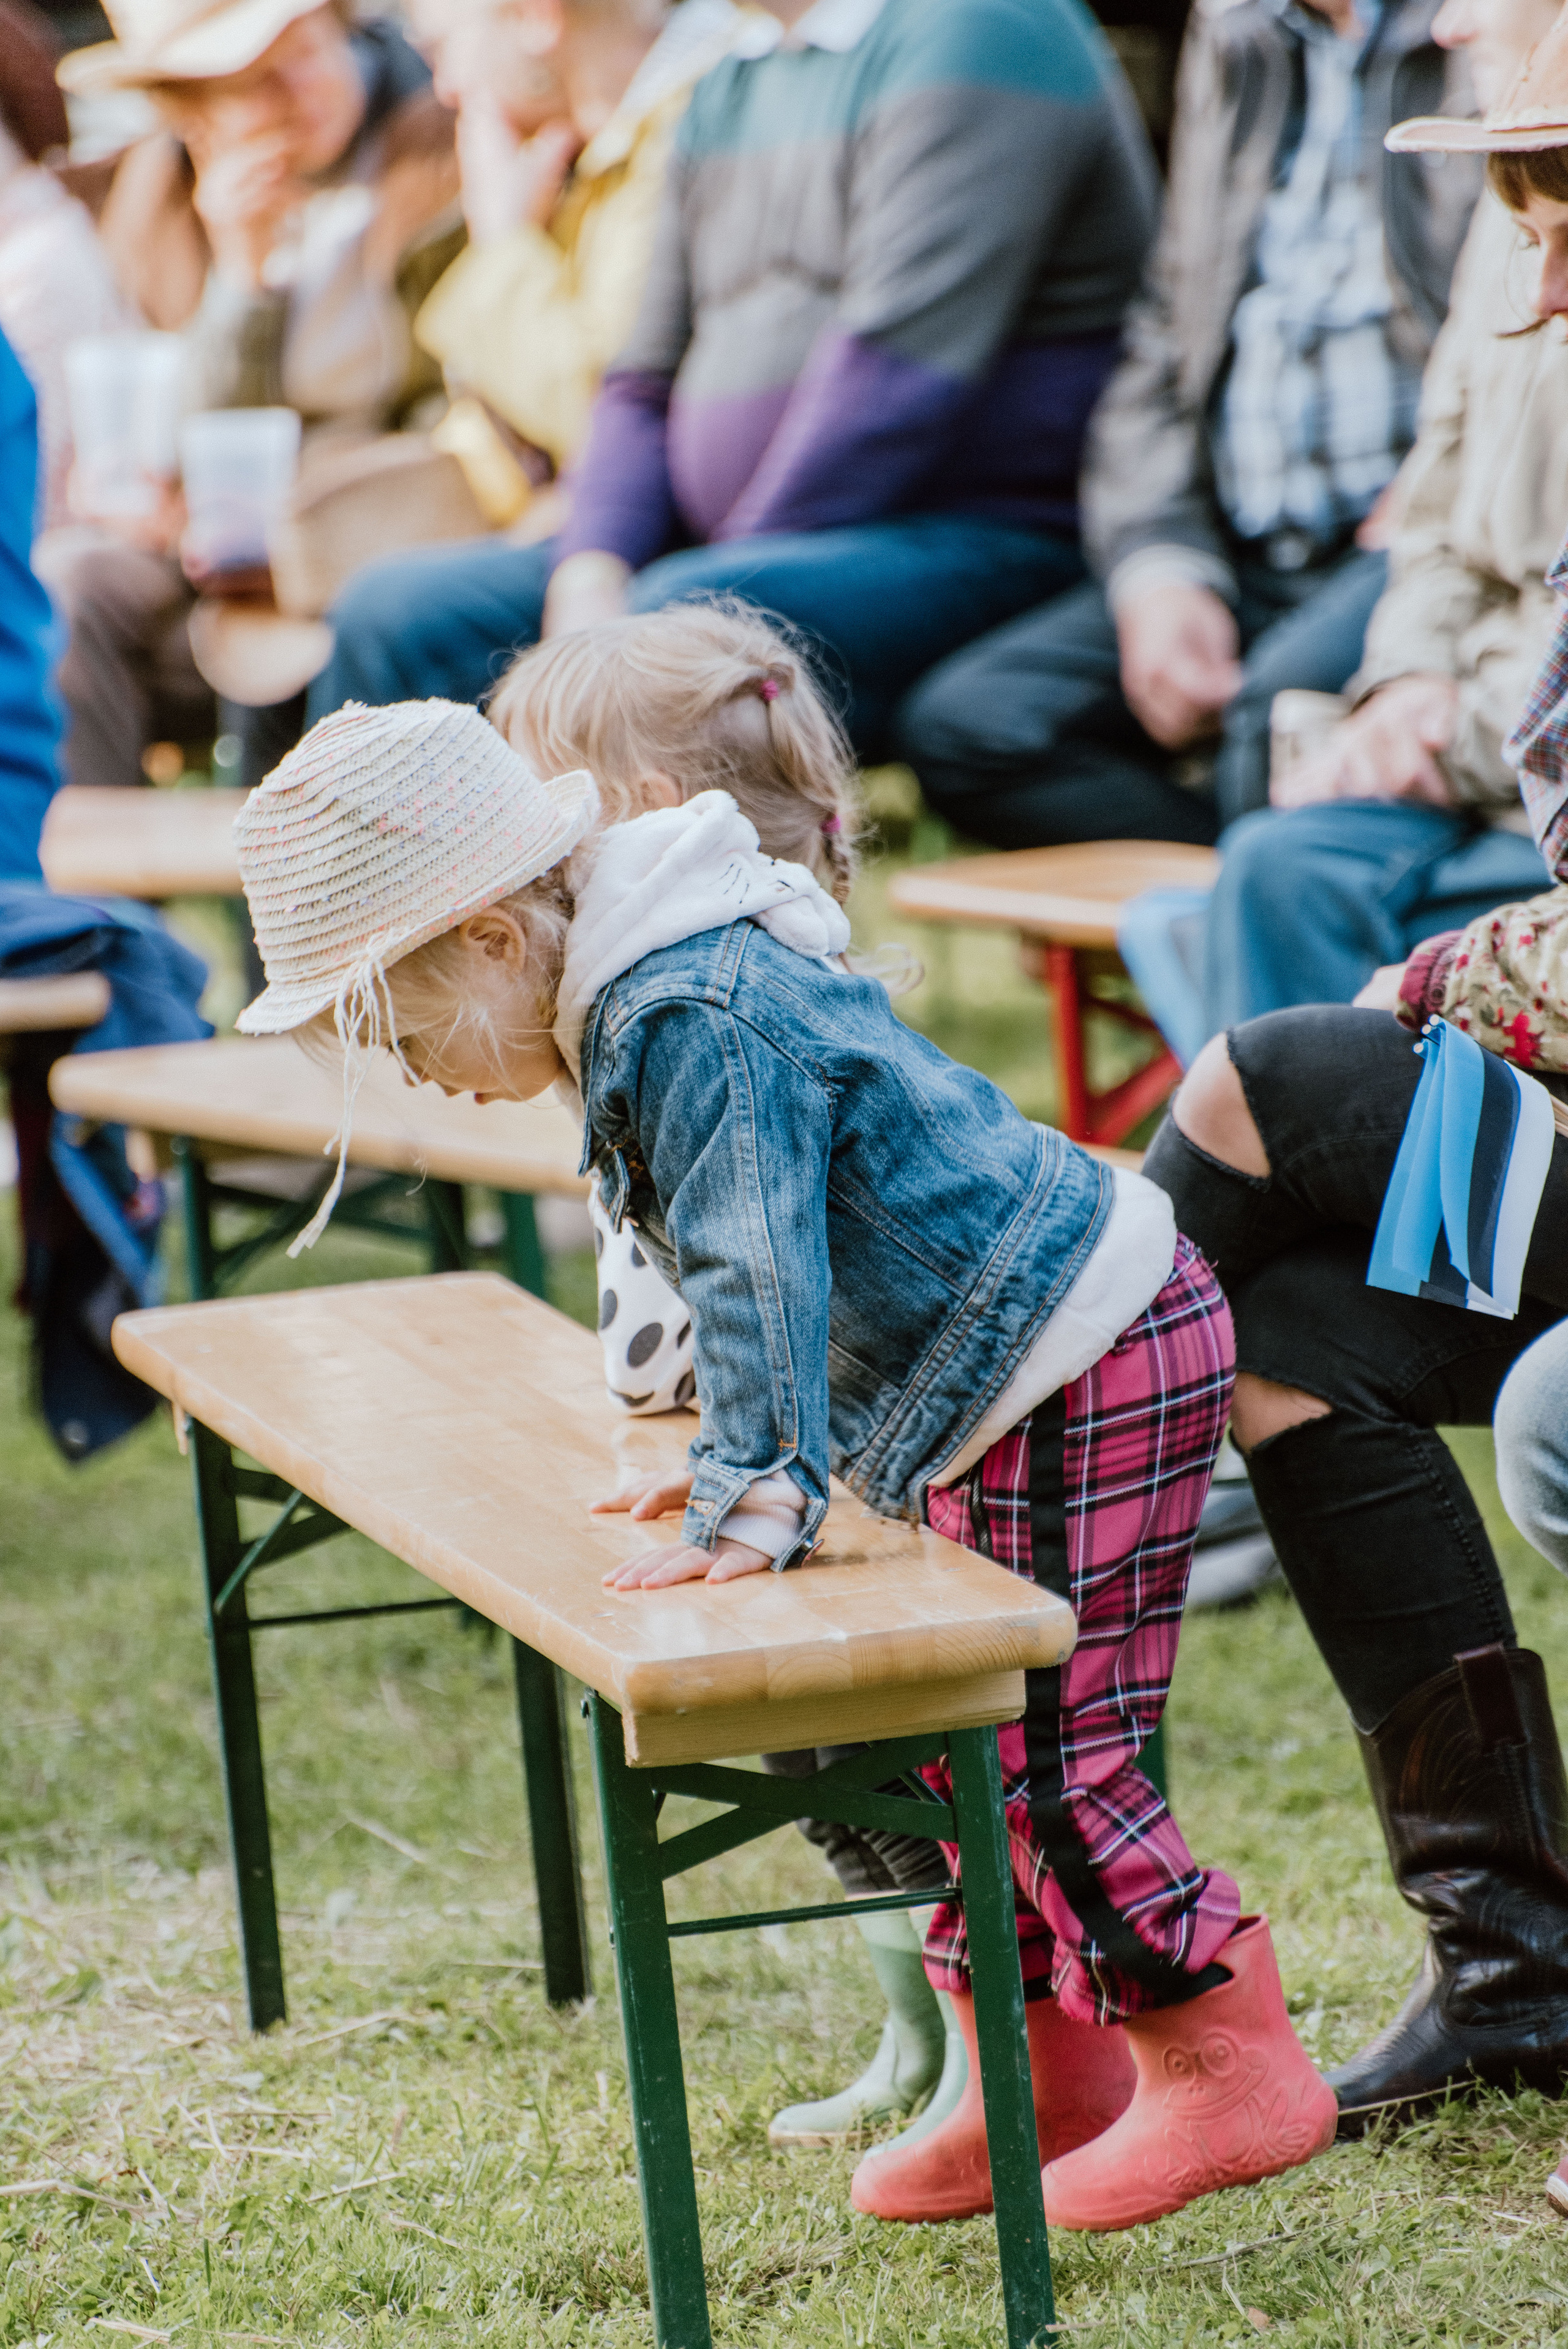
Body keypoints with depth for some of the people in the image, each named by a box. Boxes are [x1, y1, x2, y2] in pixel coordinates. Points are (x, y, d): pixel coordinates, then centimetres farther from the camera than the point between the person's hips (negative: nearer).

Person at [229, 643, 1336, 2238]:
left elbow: (758, 1273, -26)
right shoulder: (659, 992, 12)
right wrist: (738, 1452, 26)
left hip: (1089, 1369, -11)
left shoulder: (693, 1020, -22)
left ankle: (1234, 2073, 4)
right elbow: (737, 1257, 24)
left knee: (1055, 1748, -6)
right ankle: (1048, 2072, 23)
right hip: (1010, 1382, 11)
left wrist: (750, 1504, -23)